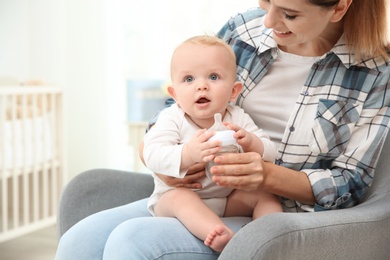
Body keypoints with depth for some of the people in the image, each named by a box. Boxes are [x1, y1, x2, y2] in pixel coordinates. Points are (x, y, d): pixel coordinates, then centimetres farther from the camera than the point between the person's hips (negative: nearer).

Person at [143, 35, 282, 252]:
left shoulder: (238, 118, -2)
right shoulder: (172, 119, -12)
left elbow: (269, 154, -4)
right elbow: (153, 156, -26)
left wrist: (250, 142, -27)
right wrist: (188, 154, -43)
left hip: (228, 198, 4)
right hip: (173, 196, -4)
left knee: (265, 193, -9)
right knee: (180, 197, -34)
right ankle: (226, 238, -51)